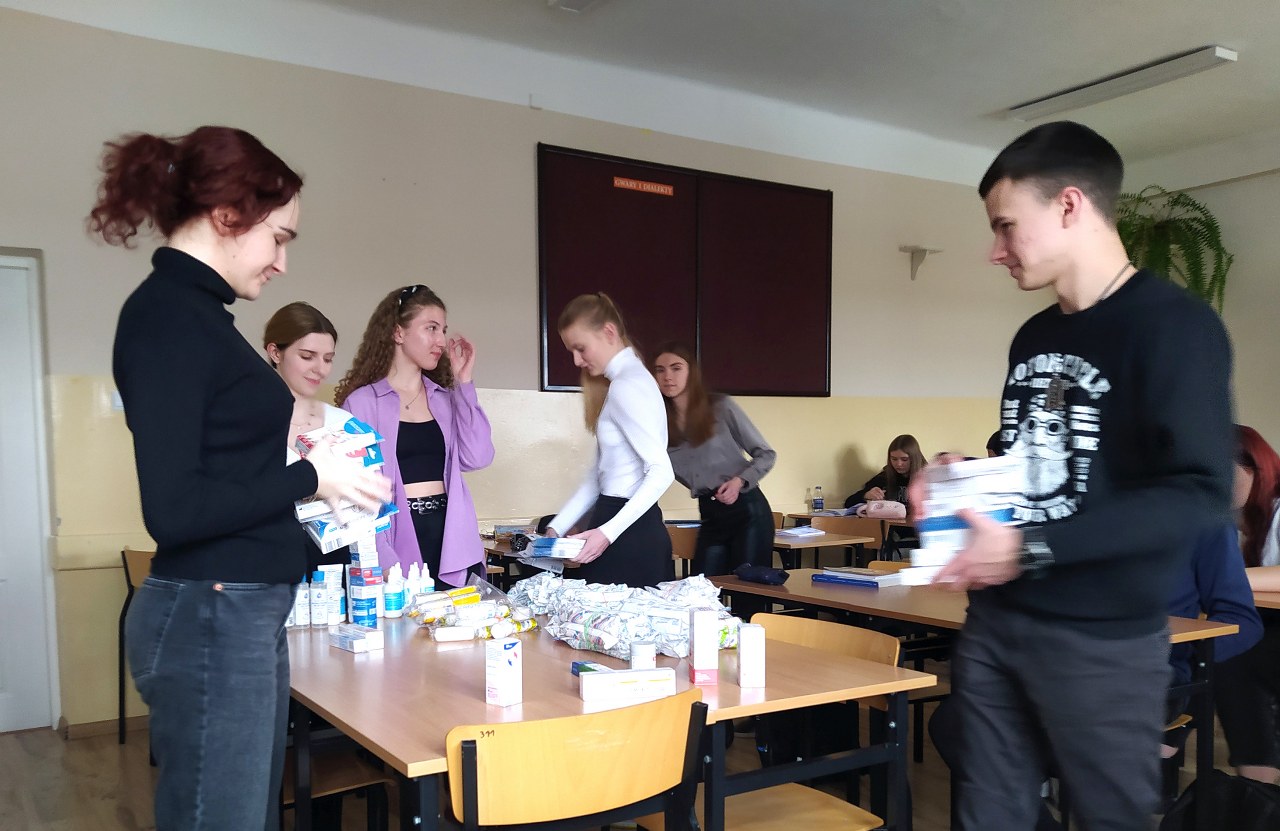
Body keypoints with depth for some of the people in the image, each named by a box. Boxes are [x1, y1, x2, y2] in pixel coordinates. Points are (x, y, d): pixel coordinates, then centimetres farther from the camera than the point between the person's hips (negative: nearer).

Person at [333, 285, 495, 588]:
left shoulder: (445, 398, 12)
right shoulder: (362, 402, -2)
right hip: (399, 541, -4)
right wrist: (384, 561, -17)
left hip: (450, 541, 4)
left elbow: (476, 457, -3)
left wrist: (463, 382, 0)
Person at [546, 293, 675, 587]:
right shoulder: (624, 381, 16)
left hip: (630, 535, -9)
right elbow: (599, 474, 15)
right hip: (625, 527, 9)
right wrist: (556, 528, 11)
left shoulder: (626, 385, -14)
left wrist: (607, 532, -24)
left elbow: (661, 473, -21)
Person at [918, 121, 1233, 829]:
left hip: (1102, 640, -7)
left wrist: (1028, 548, -23)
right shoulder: (1034, 337, 12)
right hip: (995, 620, 7)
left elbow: (1198, 495, -21)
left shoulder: (1173, 325, -12)